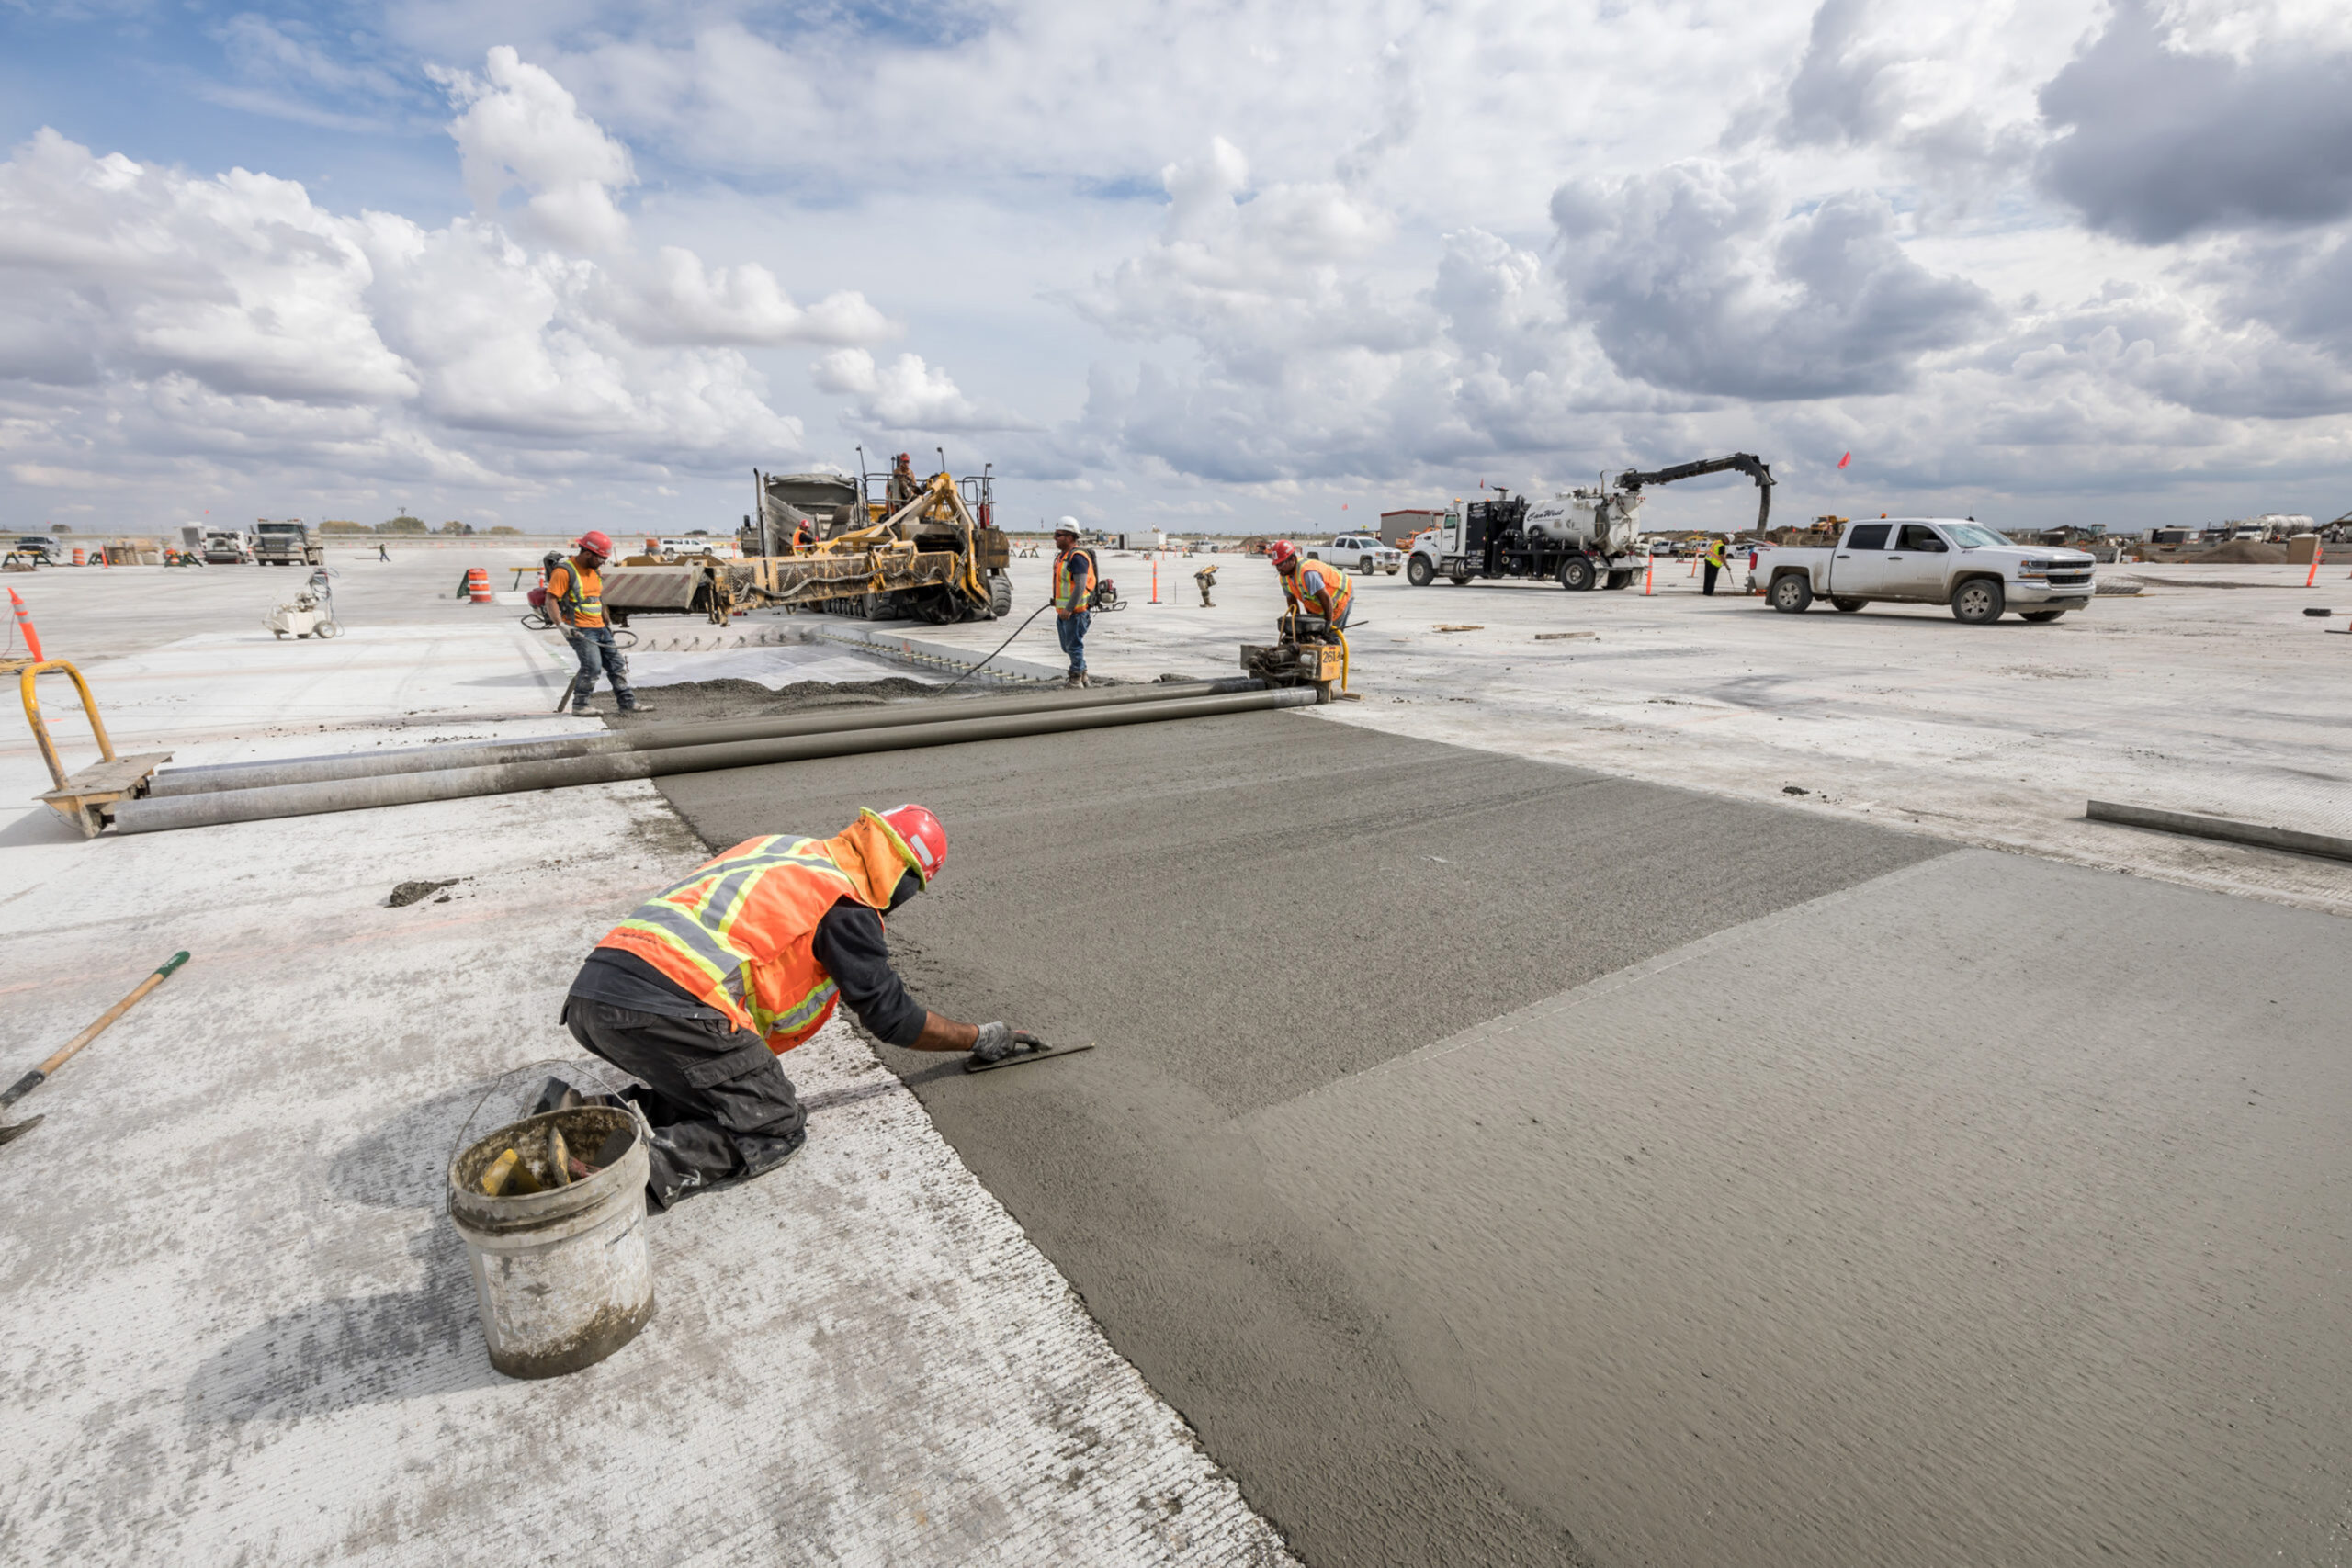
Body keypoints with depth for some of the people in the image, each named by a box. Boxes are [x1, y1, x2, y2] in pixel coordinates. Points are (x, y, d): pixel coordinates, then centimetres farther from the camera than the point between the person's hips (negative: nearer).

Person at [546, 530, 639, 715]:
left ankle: (628, 703, 9)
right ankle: (579, 705, -5)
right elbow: (551, 601, -15)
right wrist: (561, 625, -24)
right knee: (592, 664, -19)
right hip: (580, 630, -8)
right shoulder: (564, 571, -11)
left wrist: (607, 623, 25)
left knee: (617, 663, 5)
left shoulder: (596, 571, 14)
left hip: (599, 628, 8)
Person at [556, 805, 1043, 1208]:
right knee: (775, 1128, 5)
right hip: (667, 1003, -9)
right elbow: (891, 1015, 5)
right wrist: (980, 1038, 18)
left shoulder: (775, 846, 23)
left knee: (719, 1096, 23)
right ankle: (639, 1168, -15)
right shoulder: (845, 904, -1)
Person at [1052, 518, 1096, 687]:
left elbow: (1080, 586, -24)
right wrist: (1058, 605, 24)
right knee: (1068, 646, 16)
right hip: (1063, 610, 10)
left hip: (1076, 610, -10)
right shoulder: (1062, 556, 16)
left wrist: (1069, 609, -26)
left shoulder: (1077, 557, -16)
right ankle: (1083, 676, 26)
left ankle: (1076, 679, 4)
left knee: (1074, 645, -4)